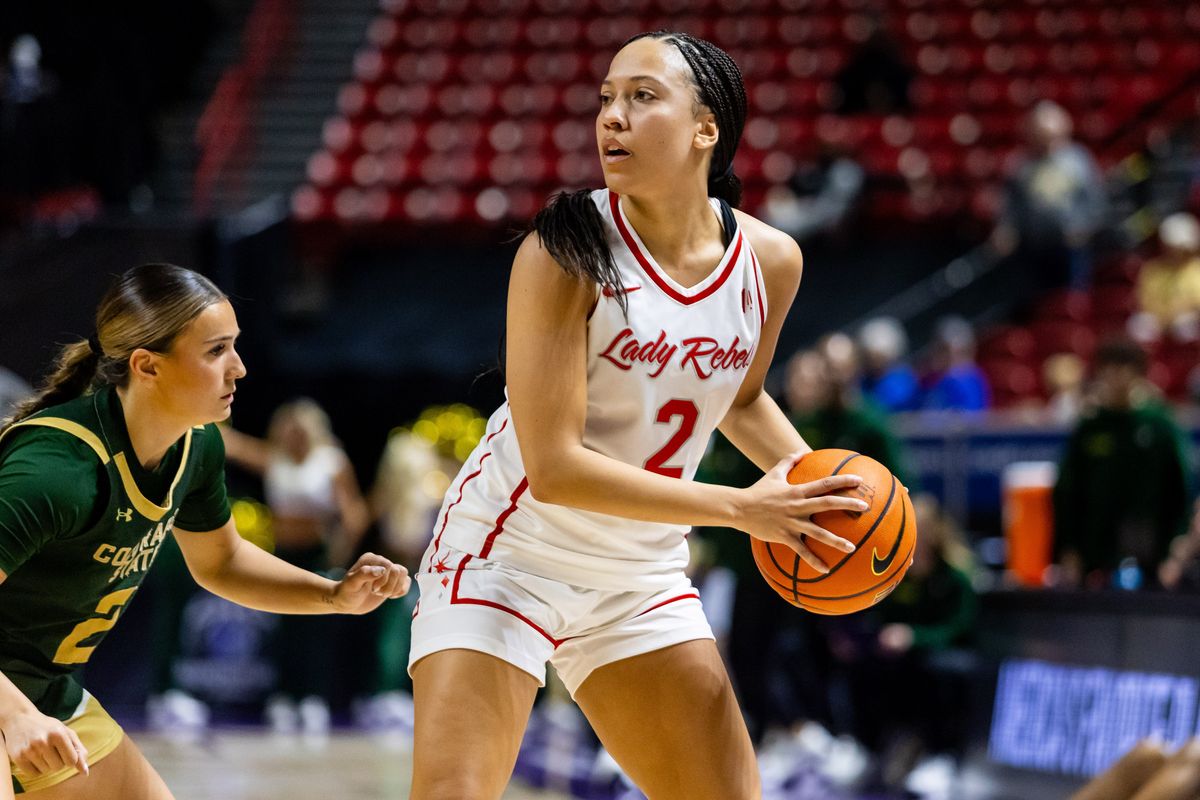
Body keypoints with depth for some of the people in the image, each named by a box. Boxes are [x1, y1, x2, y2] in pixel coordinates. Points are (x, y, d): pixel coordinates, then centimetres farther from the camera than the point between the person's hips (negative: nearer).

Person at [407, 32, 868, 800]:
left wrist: (812, 480, -2)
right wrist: (739, 508, -25)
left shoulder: (770, 261, -5)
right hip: (510, 554, -5)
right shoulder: (567, 252, -21)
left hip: (641, 577, 5)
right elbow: (553, 466, -25)